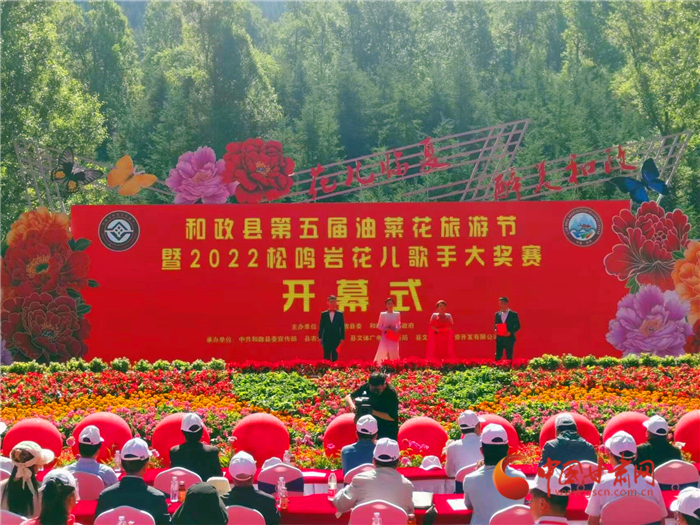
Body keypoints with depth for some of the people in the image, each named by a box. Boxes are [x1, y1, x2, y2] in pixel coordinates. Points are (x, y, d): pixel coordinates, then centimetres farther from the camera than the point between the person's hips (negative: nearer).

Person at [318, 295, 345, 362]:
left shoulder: (340, 314, 4)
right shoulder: (324, 314, 6)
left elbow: (342, 327, 4)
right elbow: (321, 326, 6)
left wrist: (342, 338, -1)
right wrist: (320, 337, 0)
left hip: (336, 339, 0)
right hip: (326, 339, 0)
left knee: (335, 357, 2)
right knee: (326, 357, 2)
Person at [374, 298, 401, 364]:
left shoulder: (397, 314, 7)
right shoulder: (382, 314, 2)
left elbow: (399, 326, 11)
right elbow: (379, 326, 4)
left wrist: (396, 331, -10)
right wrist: (386, 329, -14)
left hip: (394, 337, 1)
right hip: (385, 336, -1)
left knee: (393, 352, -2)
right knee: (382, 351, -8)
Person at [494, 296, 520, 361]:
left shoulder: (513, 314, 0)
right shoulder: (497, 314, 12)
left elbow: (517, 326, -1)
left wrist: (510, 332, -15)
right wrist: (495, 329, -5)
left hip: (509, 339, -3)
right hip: (499, 338, 3)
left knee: (509, 357, 0)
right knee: (498, 357, -2)